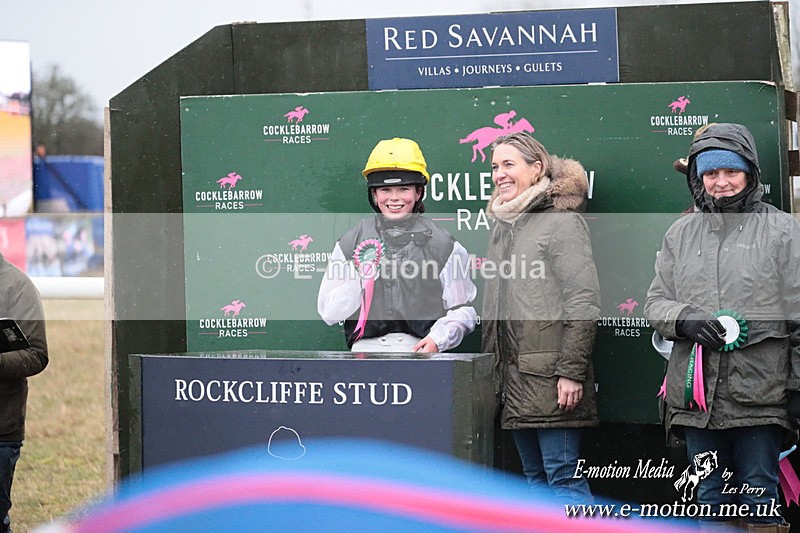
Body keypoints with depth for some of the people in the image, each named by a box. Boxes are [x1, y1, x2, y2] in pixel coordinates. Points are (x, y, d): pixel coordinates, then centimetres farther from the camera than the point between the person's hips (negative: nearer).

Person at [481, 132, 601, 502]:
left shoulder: (562, 222, -6)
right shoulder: (502, 227, 18)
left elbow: (584, 304, -12)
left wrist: (571, 372, -17)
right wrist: (491, 373, 18)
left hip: (549, 374, -8)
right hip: (513, 377, 8)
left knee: (563, 476, -10)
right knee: (534, 475, 9)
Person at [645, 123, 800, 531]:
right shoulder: (681, 233, 13)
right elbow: (655, 303, 13)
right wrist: (687, 320, -10)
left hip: (759, 392, -4)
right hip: (697, 394, 4)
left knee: (759, 497, 0)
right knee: (710, 498, 11)